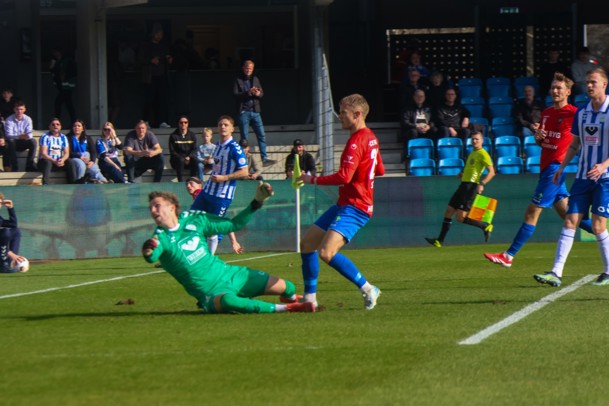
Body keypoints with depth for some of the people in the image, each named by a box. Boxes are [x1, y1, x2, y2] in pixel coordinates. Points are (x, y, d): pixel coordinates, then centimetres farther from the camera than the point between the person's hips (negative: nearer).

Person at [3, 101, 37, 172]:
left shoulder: (27, 119, -4)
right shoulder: (9, 120, -12)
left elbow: (30, 133, -11)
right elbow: (8, 135, -23)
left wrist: (28, 136, -38)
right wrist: (19, 136, -42)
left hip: (23, 143, 2)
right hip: (14, 142, -2)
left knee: (33, 141, -26)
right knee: (11, 141, -36)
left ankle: (29, 165, -23)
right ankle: (15, 167, -33)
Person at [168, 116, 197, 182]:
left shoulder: (192, 135, 9)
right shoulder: (173, 136, 2)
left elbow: (194, 149, 5)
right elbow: (172, 151, -2)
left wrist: (189, 157, -16)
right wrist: (182, 158, -17)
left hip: (189, 159, 2)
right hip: (177, 159, -2)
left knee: (195, 159, -32)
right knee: (180, 160, -37)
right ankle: (180, 182, -38)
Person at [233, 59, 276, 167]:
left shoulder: (255, 79, 14)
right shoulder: (238, 80, 0)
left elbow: (262, 93, 13)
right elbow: (235, 94, -10)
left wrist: (258, 93, -10)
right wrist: (248, 92, -21)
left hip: (255, 111, 4)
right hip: (244, 112, -4)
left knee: (262, 136, -2)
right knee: (244, 138, 1)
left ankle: (264, 159, -2)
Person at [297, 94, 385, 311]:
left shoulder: (357, 141, -17)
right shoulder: (370, 138, 15)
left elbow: (344, 177, -25)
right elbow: (380, 171, 28)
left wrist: (313, 179, -16)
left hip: (354, 207, -11)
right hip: (345, 204, 11)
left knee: (326, 253, -25)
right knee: (307, 243, 13)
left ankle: (367, 289, -13)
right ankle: (310, 297, 16)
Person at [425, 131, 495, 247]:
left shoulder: (483, 154, -7)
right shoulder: (472, 153, 20)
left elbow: (491, 171, -15)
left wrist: (482, 184, -27)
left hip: (471, 187, -9)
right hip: (464, 185, 9)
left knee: (461, 217, -14)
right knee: (448, 212, 7)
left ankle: (486, 227, 1)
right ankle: (439, 241, 10)